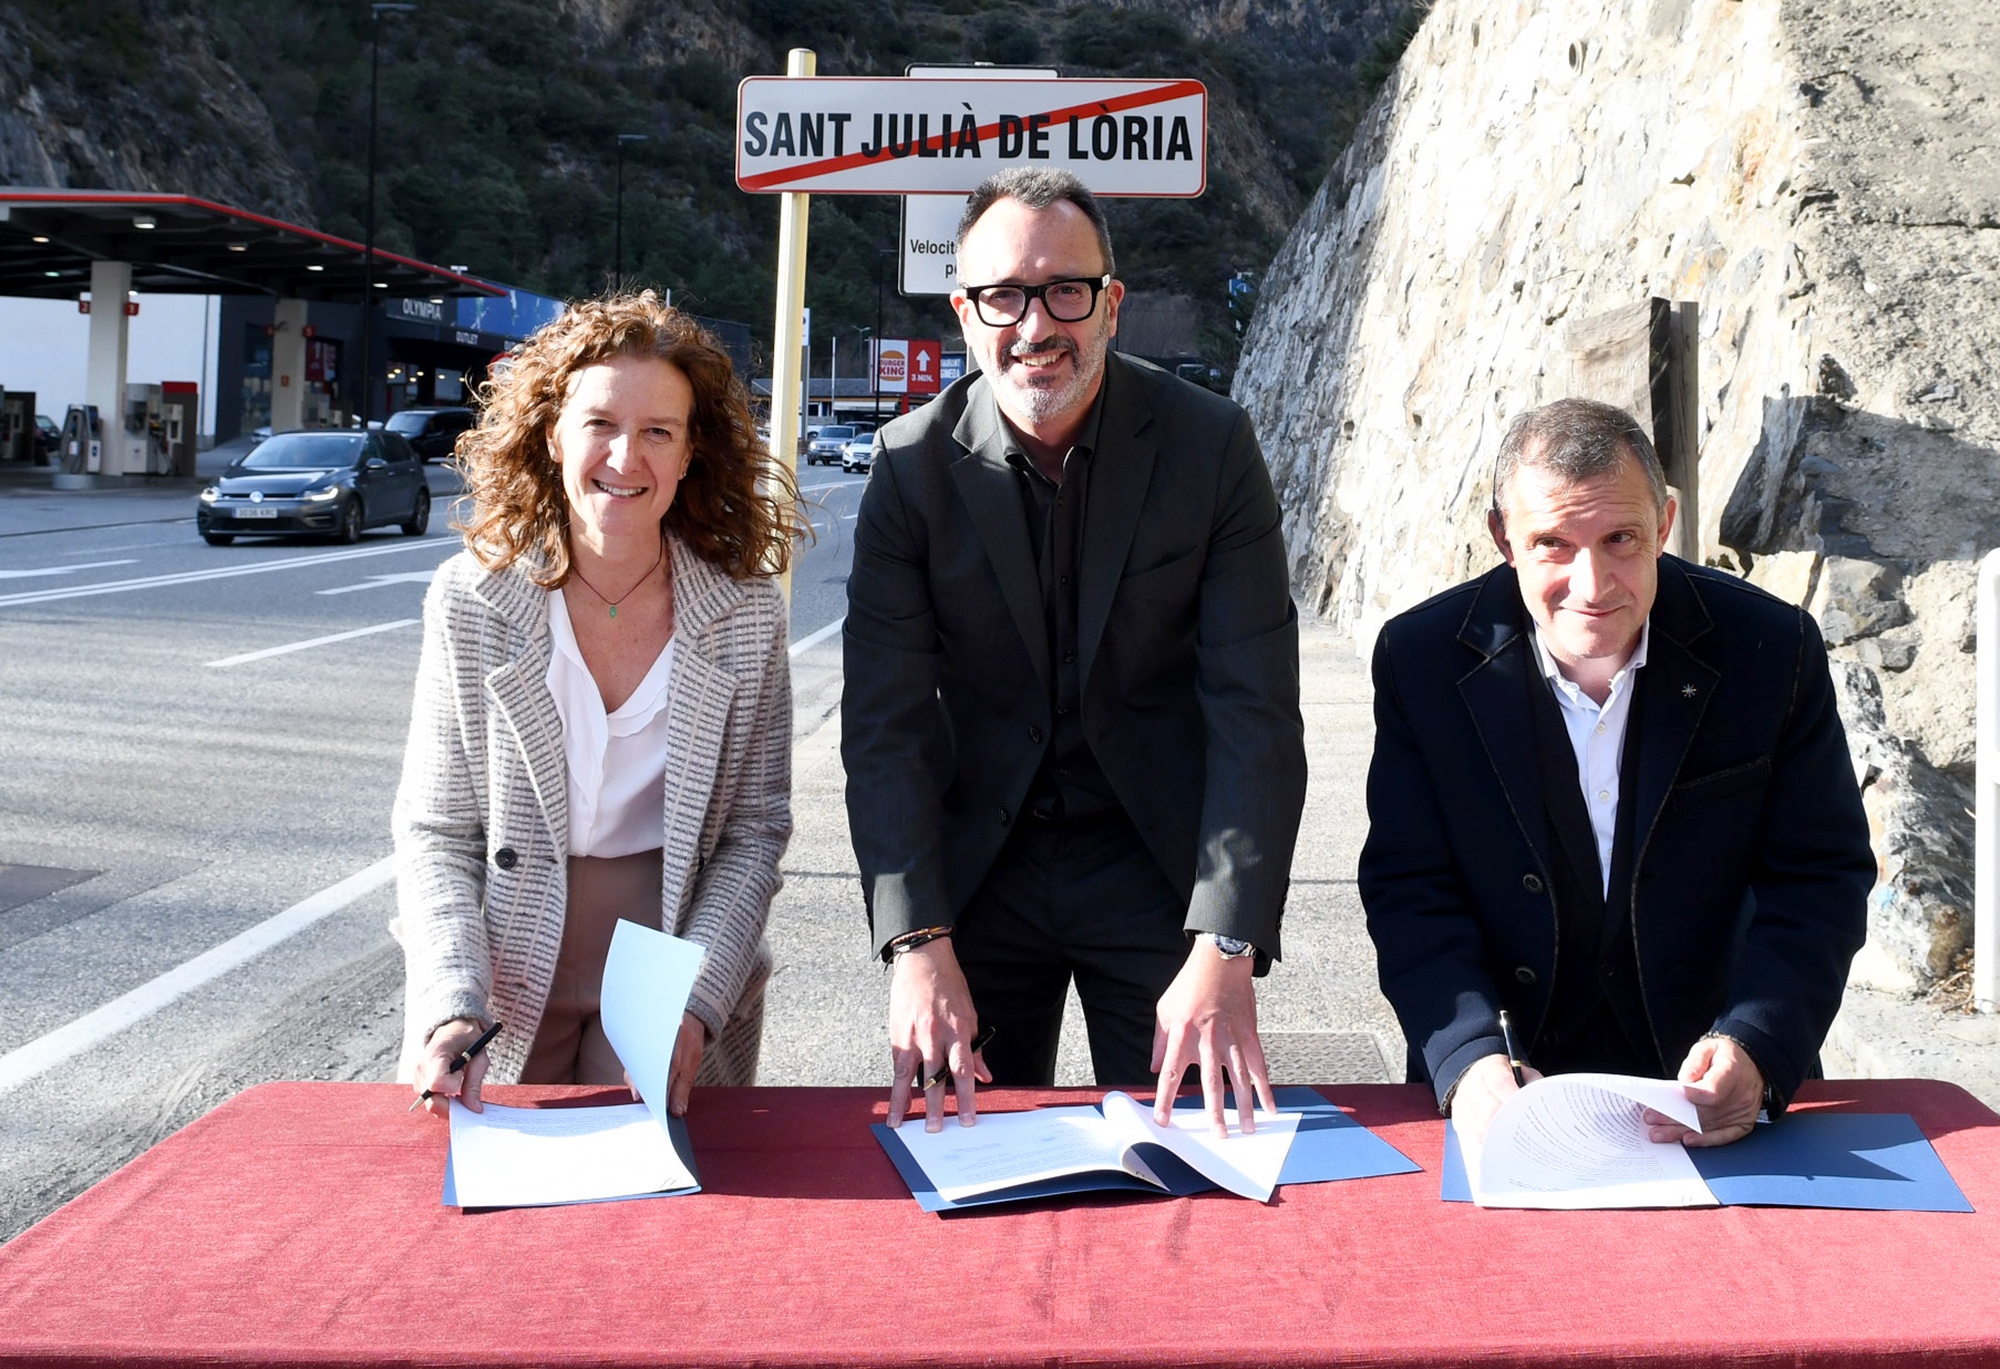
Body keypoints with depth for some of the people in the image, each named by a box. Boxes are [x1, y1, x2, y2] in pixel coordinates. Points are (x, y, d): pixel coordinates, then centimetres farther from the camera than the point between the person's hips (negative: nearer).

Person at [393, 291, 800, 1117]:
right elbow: (436, 834, -5)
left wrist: (696, 1002, -16)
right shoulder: (470, 600, -7)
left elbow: (754, 831, -3)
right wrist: (451, 1009, -19)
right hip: (505, 982, 0)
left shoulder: (746, 614, -7)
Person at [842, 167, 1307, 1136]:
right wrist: (917, 942, -23)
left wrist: (1224, 950, -24)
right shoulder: (912, 464, -8)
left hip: (1159, 867, 0)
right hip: (975, 866, 1)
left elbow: (1257, 711, -14)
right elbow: (885, 721, -11)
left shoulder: (1212, 445, -11)